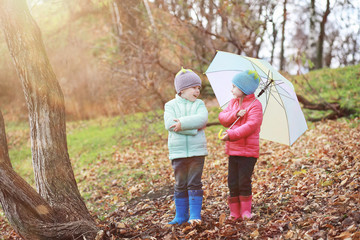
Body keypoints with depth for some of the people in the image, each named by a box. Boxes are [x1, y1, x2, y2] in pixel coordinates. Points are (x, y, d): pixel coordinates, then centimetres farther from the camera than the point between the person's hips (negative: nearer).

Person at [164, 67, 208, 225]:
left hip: (197, 151, 0)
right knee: (180, 185, 8)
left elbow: (202, 119, -14)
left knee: (194, 184, 0)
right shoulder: (171, 105, 4)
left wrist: (182, 123, -21)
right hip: (178, 151, 0)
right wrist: (193, 128, -17)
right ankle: (181, 215, 17)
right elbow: (169, 124, -14)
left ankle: (195, 215, 6)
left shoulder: (199, 104, 7)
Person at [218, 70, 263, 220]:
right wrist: (235, 114, -14)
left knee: (244, 182, -5)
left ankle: (246, 212, 9)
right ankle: (234, 212, 15)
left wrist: (231, 134, -28)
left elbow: (251, 126, -21)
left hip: (248, 151, -6)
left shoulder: (255, 105, -9)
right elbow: (222, 117, 4)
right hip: (232, 150, 7)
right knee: (232, 182, 7)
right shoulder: (233, 102, 14)